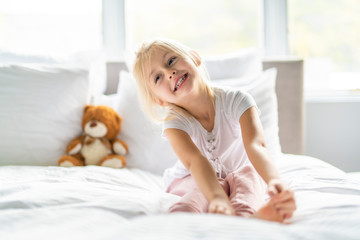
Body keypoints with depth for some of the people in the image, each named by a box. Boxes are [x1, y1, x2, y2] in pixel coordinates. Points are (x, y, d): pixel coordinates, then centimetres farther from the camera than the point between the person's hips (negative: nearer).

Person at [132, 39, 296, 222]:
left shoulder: (236, 101, -24)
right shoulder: (174, 123, -23)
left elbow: (256, 146, -42)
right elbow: (195, 161, -44)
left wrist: (275, 182, -64)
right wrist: (218, 198, -65)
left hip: (239, 175, 0)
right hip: (191, 180, 1)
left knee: (249, 173, -33)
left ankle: (245, 214, -62)